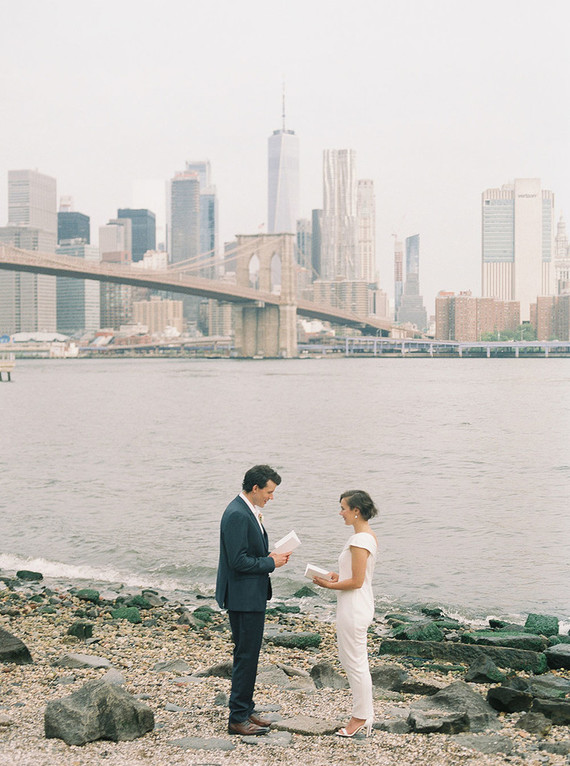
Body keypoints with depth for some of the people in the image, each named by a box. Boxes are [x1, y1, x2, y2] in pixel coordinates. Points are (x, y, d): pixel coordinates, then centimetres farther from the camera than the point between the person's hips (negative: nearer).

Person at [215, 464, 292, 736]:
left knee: (247, 655, 16)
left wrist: (269, 556, 4)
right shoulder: (237, 515, -21)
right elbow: (238, 561, -24)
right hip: (243, 598, -11)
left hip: (251, 596, 11)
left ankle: (245, 711, 26)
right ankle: (238, 719, 4)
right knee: (246, 656, -4)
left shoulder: (248, 512, 12)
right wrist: (271, 563, -14)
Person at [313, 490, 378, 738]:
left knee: (355, 663, 0)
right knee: (351, 661, 17)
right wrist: (338, 577, 7)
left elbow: (356, 581, -21)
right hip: (356, 607, 11)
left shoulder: (360, 540, -21)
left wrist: (329, 585, -11)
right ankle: (365, 716, 24)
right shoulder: (369, 536, 10)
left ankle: (361, 717, 11)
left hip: (354, 608, -11)